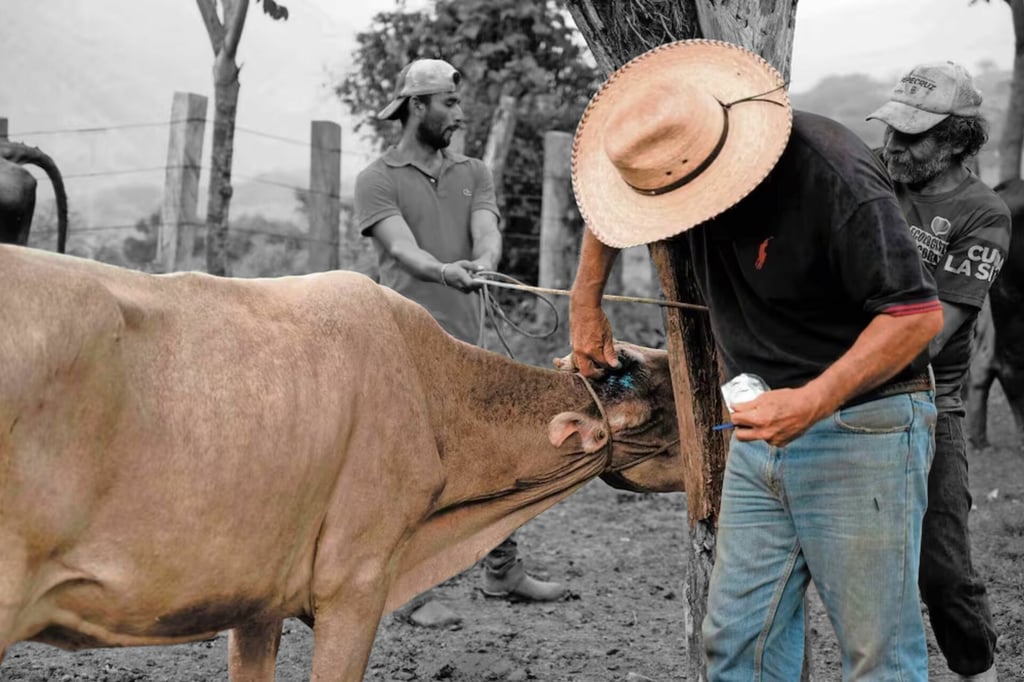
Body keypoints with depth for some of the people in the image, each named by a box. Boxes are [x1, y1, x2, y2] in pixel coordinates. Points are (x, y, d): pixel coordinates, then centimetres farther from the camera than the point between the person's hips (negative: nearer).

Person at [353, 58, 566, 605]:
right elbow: (402, 247, -17)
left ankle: (503, 571, 19)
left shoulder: (472, 173, 14)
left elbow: (487, 233, -3)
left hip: (463, 340, 5)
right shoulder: (378, 180, -1)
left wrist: (483, 262, -28)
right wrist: (444, 270, -38)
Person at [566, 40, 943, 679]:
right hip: (764, 423, 7)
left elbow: (918, 313, -24)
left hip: (860, 424, -7)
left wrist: (814, 401, -32)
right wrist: (587, 302, 17)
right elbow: (611, 202, 20)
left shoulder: (837, 180, -26)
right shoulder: (677, 155, -4)